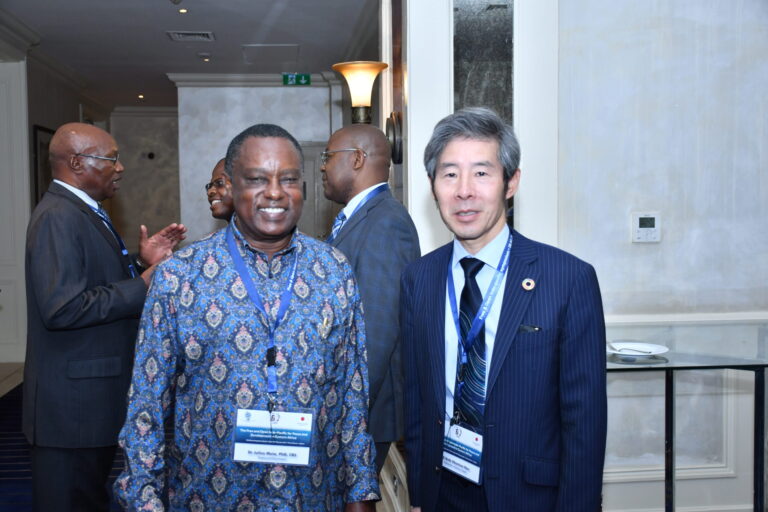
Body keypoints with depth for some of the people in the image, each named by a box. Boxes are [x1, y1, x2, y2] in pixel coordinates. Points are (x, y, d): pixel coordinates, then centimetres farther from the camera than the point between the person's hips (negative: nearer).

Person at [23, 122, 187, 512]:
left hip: (94, 395, 10)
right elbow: (62, 307, -28)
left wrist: (143, 262, 2)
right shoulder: (59, 217, -19)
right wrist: (142, 285, -21)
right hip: (73, 401, -10)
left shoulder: (84, 212, 13)